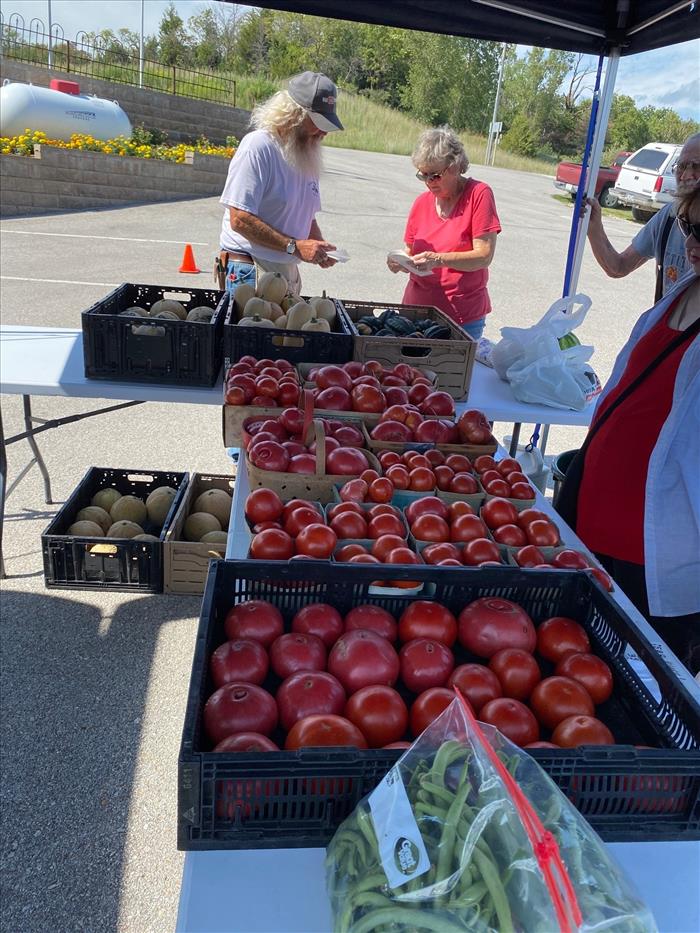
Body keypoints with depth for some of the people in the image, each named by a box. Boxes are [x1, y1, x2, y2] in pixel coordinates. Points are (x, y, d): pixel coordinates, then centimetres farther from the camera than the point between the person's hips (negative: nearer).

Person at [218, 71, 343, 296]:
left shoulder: (307, 154, 13)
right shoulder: (258, 145, -11)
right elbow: (240, 220, -18)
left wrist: (320, 246, 2)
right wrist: (294, 246, -19)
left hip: (288, 271, 7)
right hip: (249, 271, -7)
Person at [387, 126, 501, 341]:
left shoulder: (479, 194, -7)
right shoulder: (422, 202, 7)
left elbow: (484, 256, -14)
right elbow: (411, 253, 12)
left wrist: (439, 259, -26)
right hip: (417, 306, 4)